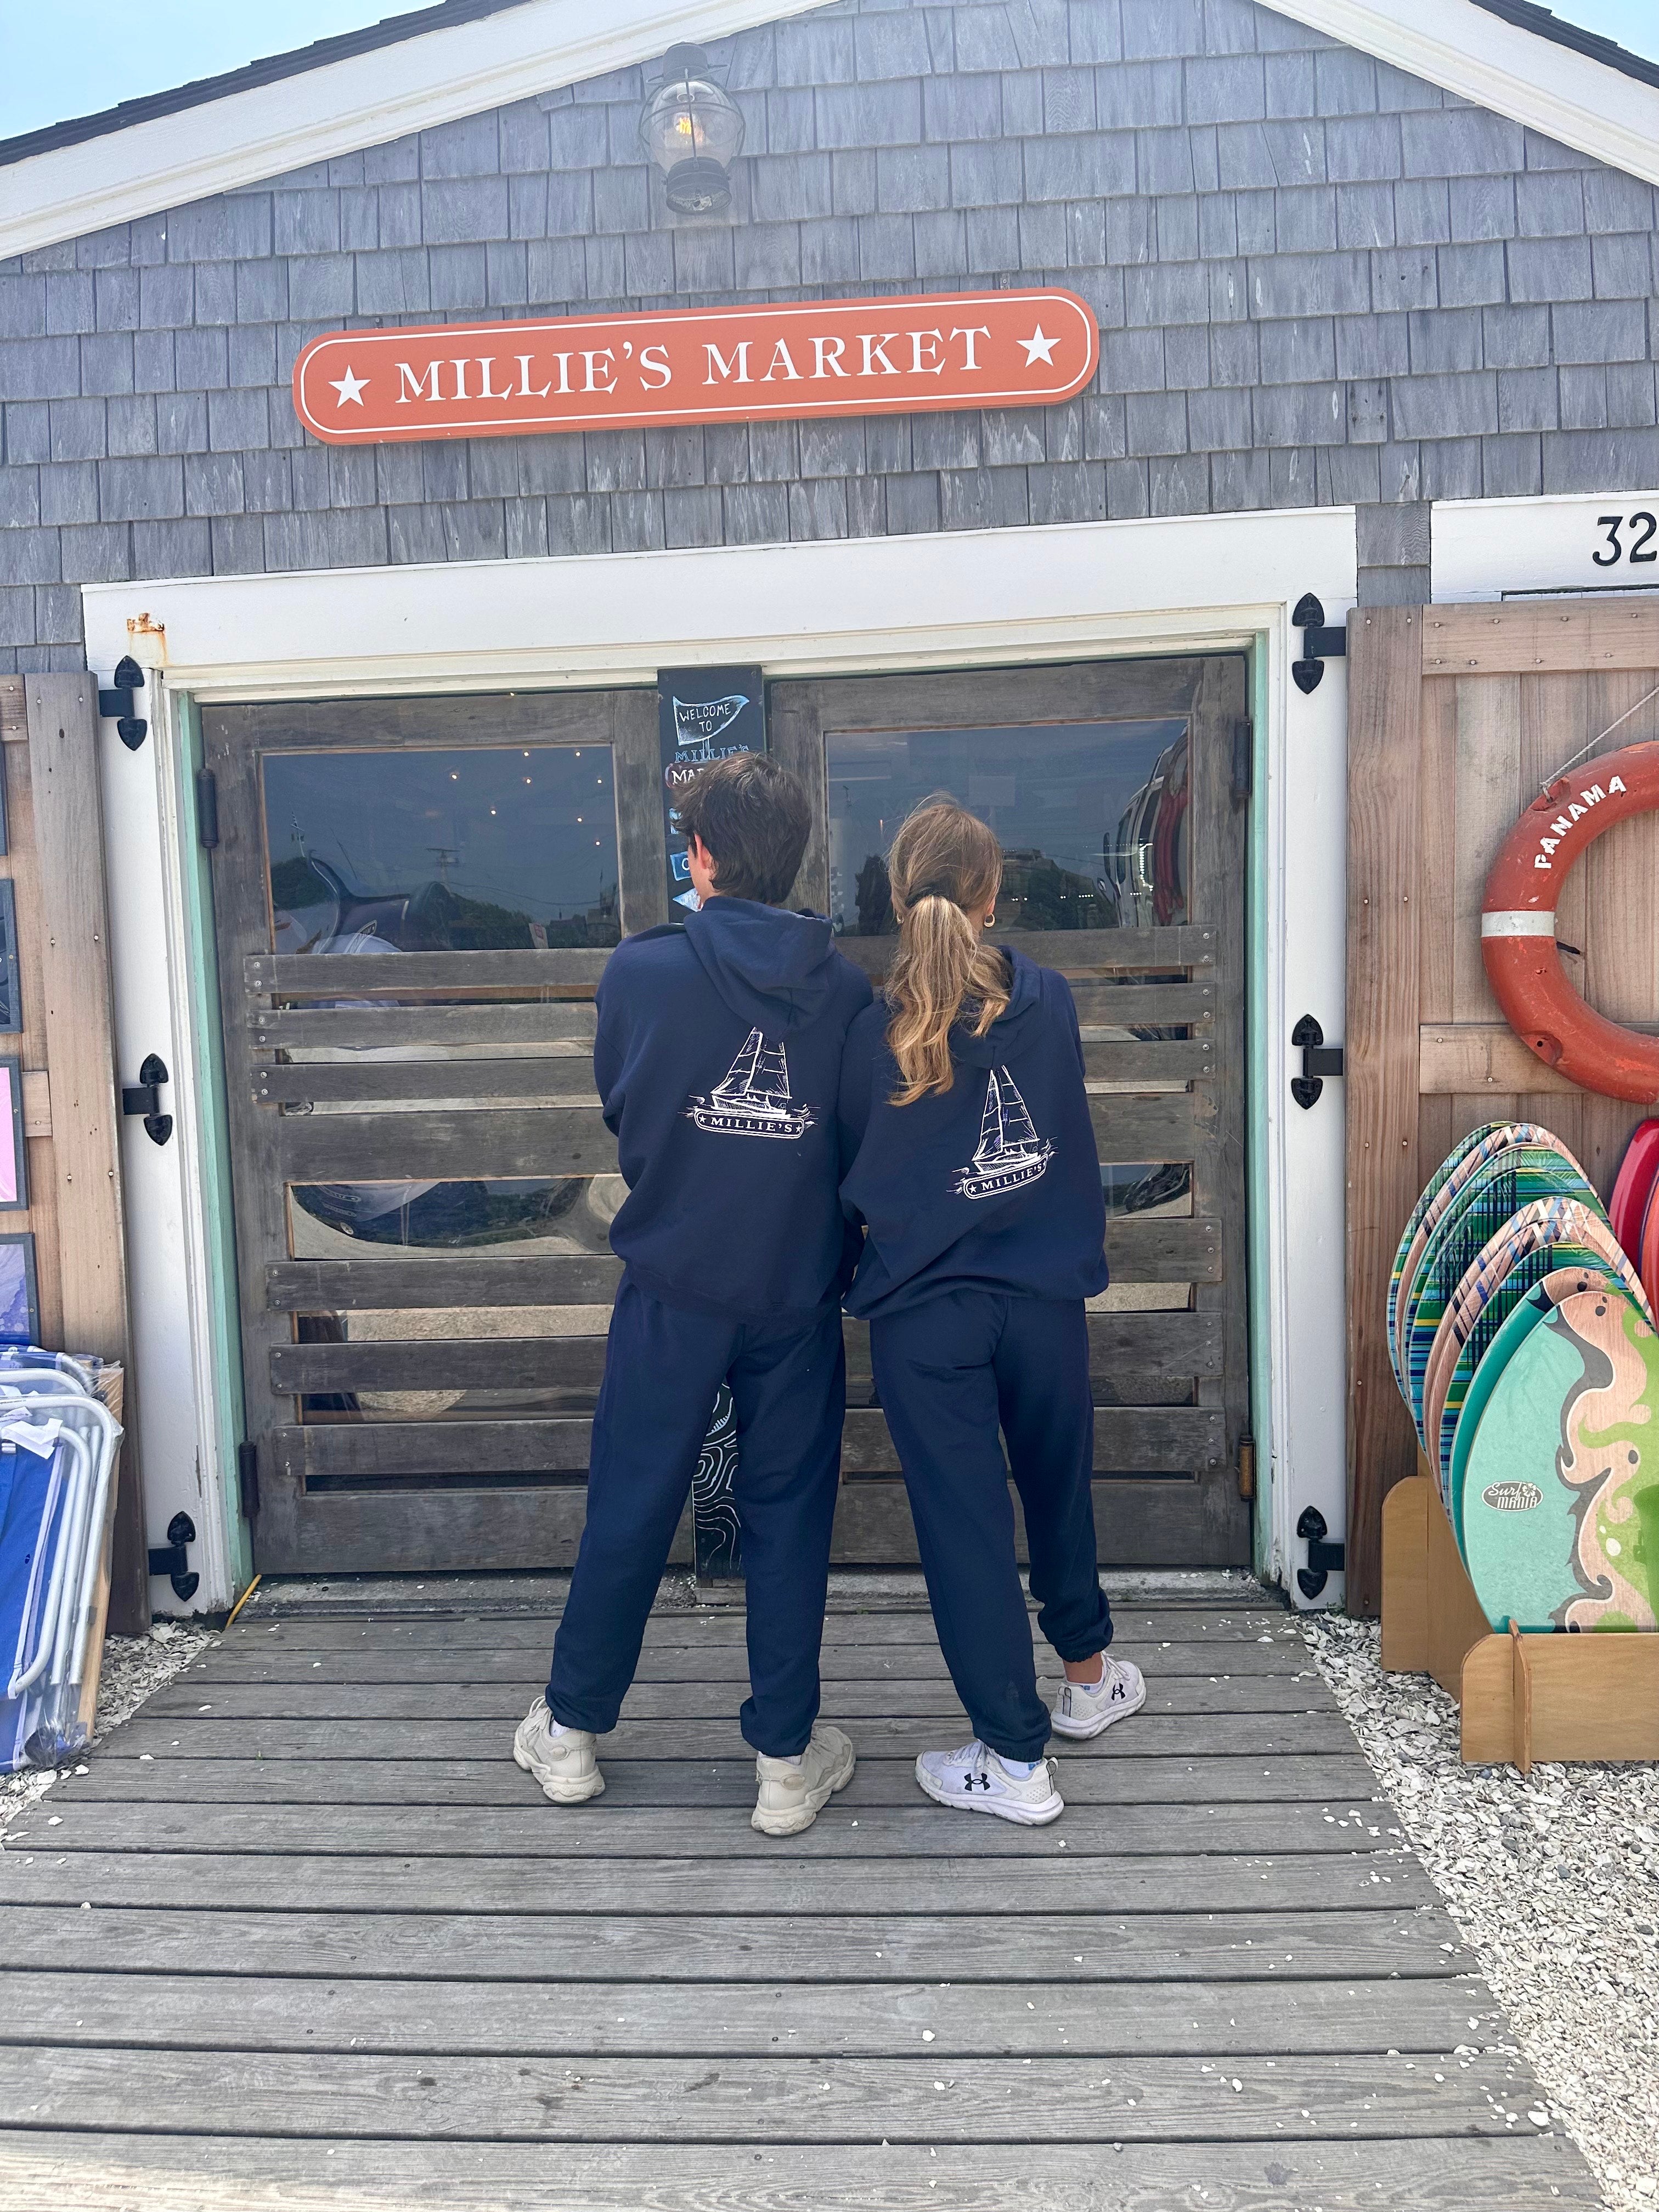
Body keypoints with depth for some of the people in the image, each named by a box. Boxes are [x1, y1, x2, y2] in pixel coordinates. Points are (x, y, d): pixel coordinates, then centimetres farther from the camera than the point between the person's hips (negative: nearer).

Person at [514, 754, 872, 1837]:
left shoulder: (642, 970, -10)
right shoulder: (847, 988, -6)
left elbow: (616, 1107, 4)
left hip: (672, 1289, -1)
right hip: (799, 1295, 1)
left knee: (630, 1511, 12)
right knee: (790, 1519, 11)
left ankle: (572, 1733, 29)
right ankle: (788, 1760, 22)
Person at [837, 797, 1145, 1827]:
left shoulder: (878, 1033, -12)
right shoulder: (1051, 1001, -6)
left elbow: (850, 1177, 0)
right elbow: (1069, 1137, 8)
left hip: (926, 1311, -3)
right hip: (1046, 1296, 3)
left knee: (966, 1522, 7)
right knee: (1058, 1489, 23)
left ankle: (1016, 1760, 17)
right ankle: (1089, 1675, 45)